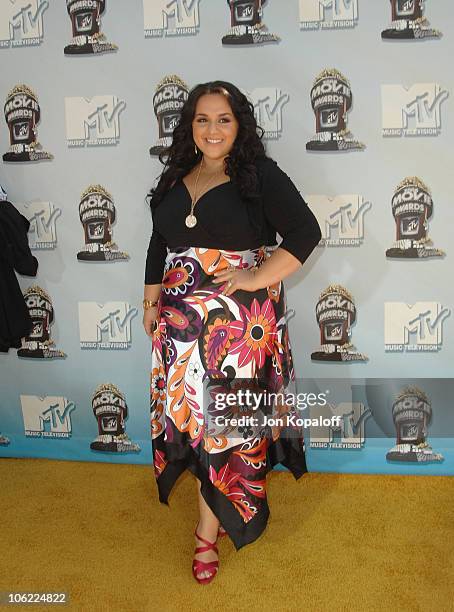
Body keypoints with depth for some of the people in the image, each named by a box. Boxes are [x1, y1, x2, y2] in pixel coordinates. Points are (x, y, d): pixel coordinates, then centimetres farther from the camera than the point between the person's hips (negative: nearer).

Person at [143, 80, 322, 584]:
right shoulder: (174, 180, 11)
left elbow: (305, 233, -12)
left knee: (227, 415, 0)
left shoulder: (261, 175, -5)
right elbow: (158, 247, 19)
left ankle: (209, 530, 14)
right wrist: (151, 303, 15)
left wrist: (255, 278, -18)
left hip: (241, 320, -5)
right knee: (193, 409, 8)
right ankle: (220, 509, 28)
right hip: (182, 319, 5)